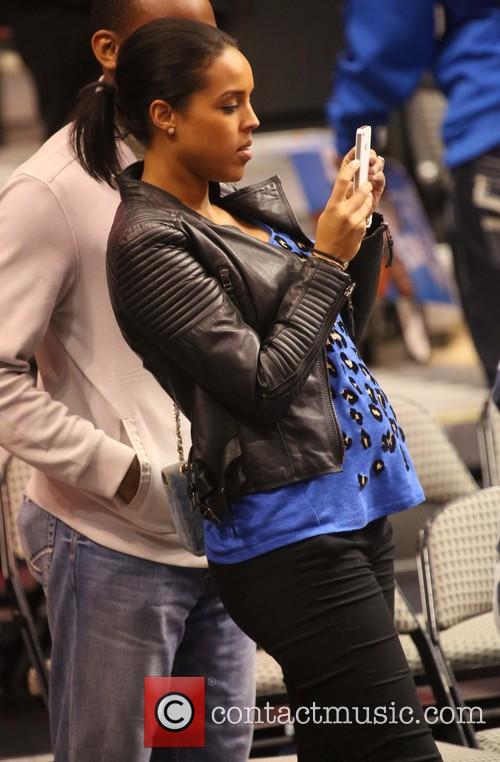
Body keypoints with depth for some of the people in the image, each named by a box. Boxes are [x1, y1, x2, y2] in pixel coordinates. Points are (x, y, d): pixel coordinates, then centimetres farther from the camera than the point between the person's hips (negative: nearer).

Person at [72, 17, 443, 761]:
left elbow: (340, 332, 19)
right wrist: (326, 257, -12)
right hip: (290, 531, -9)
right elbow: (262, 384, -17)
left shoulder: (247, 205, 11)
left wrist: (360, 225, 5)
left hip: (352, 504, 9)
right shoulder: (151, 241, -12)